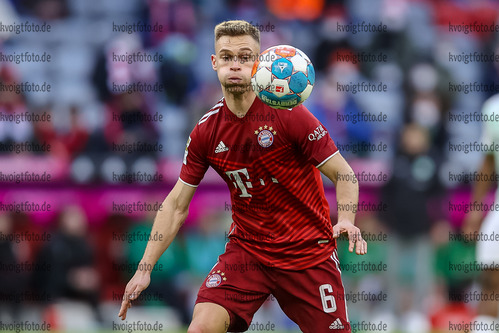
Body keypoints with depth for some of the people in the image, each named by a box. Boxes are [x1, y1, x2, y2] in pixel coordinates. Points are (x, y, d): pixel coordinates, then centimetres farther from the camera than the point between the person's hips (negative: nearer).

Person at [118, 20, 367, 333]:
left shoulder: (288, 115, -12)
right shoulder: (206, 132, -2)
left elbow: (343, 174, -8)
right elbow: (177, 205, 6)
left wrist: (346, 221, -27)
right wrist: (145, 268, 0)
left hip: (308, 251, -2)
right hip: (247, 246, 2)